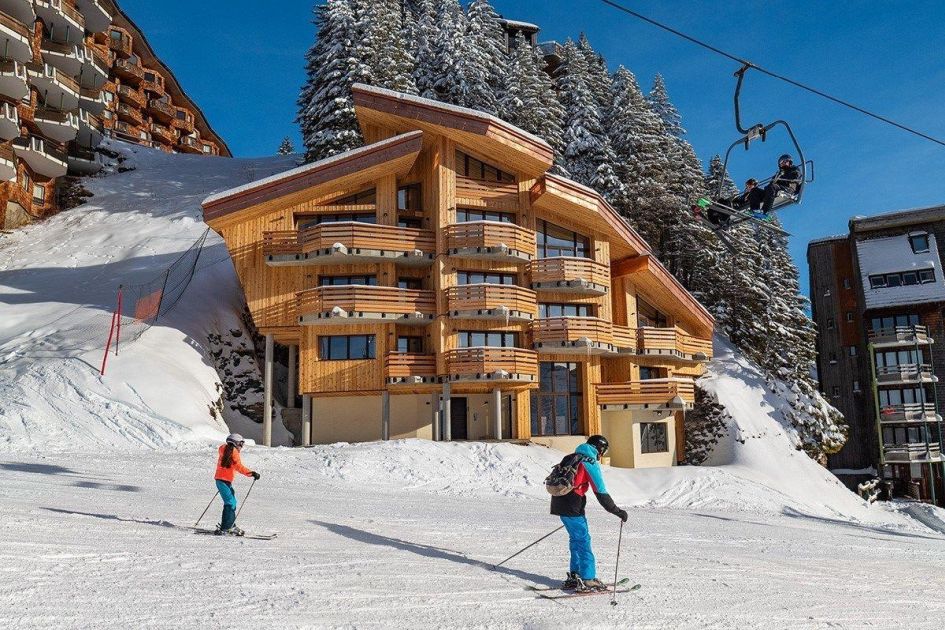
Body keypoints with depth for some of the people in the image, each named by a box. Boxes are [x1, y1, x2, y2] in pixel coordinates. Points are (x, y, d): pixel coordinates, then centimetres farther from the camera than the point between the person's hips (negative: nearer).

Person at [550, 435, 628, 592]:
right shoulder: (590, 463, -10)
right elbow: (601, 492, -14)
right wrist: (617, 511, -10)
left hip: (559, 503, 9)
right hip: (572, 507, -9)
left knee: (576, 538, 17)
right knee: (583, 540, -3)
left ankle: (574, 576, 21)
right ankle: (588, 580, -3)